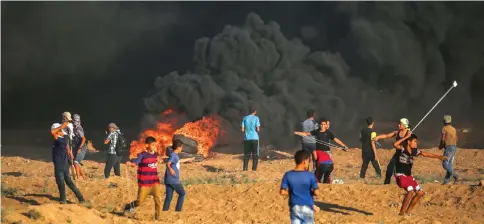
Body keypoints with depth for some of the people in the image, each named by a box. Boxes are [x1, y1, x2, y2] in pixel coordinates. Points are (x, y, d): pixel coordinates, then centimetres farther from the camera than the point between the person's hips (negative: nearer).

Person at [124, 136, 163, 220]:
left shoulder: (155, 154, 6)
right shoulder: (142, 155, -13)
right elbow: (135, 163, -26)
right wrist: (130, 163, -48)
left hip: (155, 182, 5)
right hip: (144, 183, -5)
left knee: (158, 200, -9)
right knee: (140, 201, 3)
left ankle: (157, 218, 2)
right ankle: (128, 206, 32)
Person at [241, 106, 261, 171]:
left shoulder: (245, 118, 6)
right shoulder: (256, 118, -3)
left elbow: (242, 130, 1)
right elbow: (258, 129, -10)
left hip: (246, 138, 3)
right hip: (254, 138, -3)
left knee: (247, 154, 10)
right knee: (255, 154, 3)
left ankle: (245, 168, 4)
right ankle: (254, 168, -2)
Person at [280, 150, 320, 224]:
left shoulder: (288, 175, -7)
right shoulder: (310, 175, -13)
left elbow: (282, 192, -8)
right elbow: (316, 193, -14)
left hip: (294, 207, 2)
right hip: (307, 207, -2)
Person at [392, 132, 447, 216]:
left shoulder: (414, 151, 5)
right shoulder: (402, 149, -14)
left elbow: (426, 154, 8)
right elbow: (395, 144, -34)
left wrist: (438, 156, -2)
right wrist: (406, 136, -30)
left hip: (408, 175, 9)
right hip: (400, 175, -9)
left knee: (420, 192, 8)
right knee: (410, 191, -26)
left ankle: (408, 211, 17)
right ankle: (401, 212, -15)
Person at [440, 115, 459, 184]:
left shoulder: (445, 128, -8)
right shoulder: (453, 129, 14)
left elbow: (443, 139, -12)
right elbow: (456, 139, 18)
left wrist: (441, 146, 5)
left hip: (448, 147, -8)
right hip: (454, 147, 8)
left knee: (445, 164, -8)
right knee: (450, 164, 7)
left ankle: (454, 175, -20)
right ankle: (446, 180, 7)